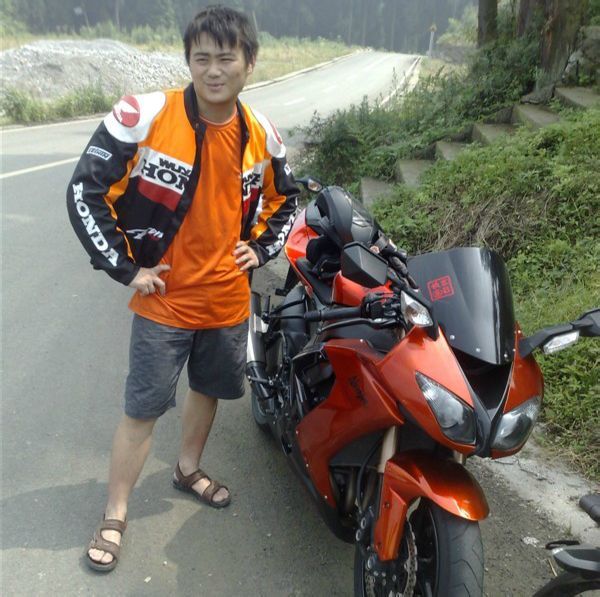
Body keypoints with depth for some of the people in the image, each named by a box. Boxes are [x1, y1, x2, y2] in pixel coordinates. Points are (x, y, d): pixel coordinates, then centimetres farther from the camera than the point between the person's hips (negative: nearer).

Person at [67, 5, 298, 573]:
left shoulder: (262, 134, -2)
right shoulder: (145, 115, -17)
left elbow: (284, 198, 17)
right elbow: (86, 191, -13)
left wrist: (260, 248, 5)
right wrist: (124, 267, -13)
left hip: (229, 299, 5)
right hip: (165, 300, -4)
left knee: (208, 390, 22)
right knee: (142, 410, 3)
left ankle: (188, 469, 48)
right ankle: (114, 516, 23)